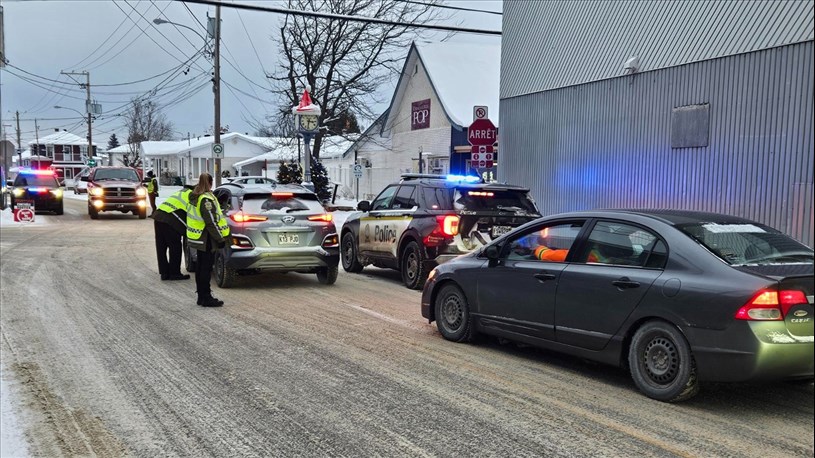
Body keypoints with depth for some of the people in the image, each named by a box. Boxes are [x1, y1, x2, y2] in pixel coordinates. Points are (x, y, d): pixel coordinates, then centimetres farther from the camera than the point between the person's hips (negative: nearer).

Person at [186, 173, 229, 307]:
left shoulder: (195, 197, 11)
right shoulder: (206, 199, -20)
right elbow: (211, 222, -22)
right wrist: (220, 239, -16)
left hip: (198, 238, 10)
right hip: (206, 240, -10)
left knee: (201, 267, 15)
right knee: (206, 268, -4)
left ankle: (201, 295, 22)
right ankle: (206, 298, 1)